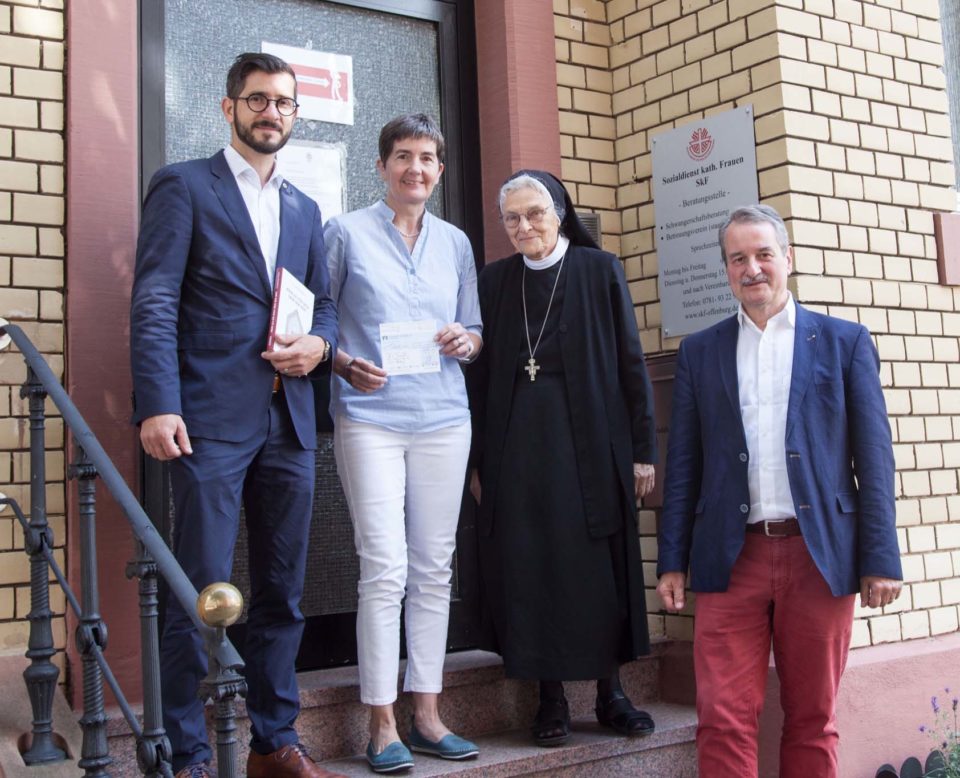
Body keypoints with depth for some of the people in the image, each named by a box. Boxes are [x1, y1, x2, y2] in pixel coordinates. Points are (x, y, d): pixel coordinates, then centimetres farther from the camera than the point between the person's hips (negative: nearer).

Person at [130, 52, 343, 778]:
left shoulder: (304, 208, 20)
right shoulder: (184, 186, 2)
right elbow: (154, 304, -6)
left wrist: (319, 342, -2)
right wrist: (158, 406, -17)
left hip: (290, 421, 6)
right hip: (213, 418, -6)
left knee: (283, 591, 9)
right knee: (203, 592, -4)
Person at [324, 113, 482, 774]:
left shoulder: (456, 243, 16)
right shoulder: (346, 233, 4)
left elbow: (475, 329, 20)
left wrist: (466, 341, -3)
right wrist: (345, 364, -14)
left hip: (443, 418, 4)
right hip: (370, 417, -4)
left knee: (434, 568, 6)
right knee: (385, 568, -9)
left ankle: (427, 714, 15)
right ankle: (382, 725, 2)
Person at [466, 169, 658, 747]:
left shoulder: (601, 270, 2)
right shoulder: (494, 281, 8)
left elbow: (631, 361, 1)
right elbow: (481, 375, 8)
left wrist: (643, 448, -4)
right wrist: (479, 460, 3)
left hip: (591, 441, -2)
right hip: (517, 445, 2)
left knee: (600, 567, 3)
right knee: (530, 569, 2)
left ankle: (611, 692, 15)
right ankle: (552, 697, 12)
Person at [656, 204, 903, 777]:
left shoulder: (845, 341, 7)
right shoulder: (700, 351, 12)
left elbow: (874, 457, 4)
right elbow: (684, 464, 11)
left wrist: (881, 559, -2)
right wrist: (673, 561, 5)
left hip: (820, 555, -1)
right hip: (732, 558, 1)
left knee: (814, 720, 7)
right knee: (724, 720, -3)